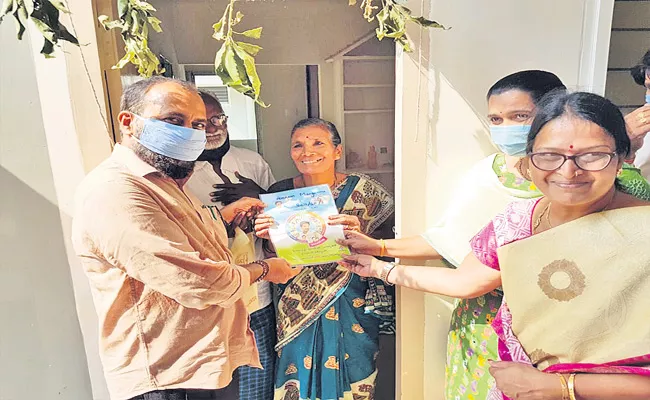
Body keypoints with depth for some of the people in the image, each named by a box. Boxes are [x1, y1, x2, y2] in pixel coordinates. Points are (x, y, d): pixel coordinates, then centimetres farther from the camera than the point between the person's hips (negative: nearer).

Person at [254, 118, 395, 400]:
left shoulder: (364, 191, -8)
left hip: (351, 311, -1)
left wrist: (358, 233, -26)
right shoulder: (280, 193, -3)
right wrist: (266, 235, -15)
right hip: (297, 311, 2)